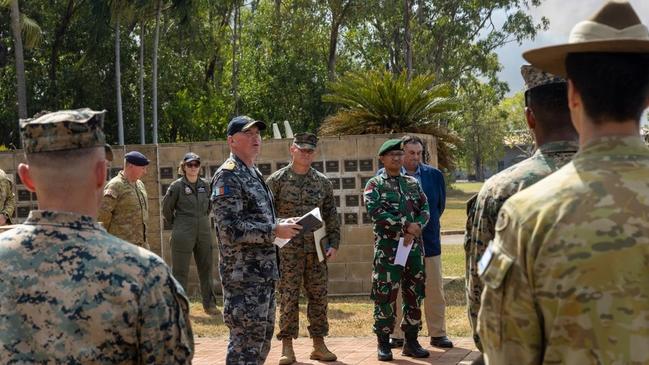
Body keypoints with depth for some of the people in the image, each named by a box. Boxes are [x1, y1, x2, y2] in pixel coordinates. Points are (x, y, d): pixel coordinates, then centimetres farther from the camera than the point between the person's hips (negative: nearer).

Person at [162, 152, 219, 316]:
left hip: (204, 233, 5)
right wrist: (176, 224, 6)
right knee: (180, 271, 1)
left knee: (206, 269, 10)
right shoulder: (177, 186, -8)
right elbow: (166, 208, 0)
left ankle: (209, 304, 19)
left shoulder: (205, 185, 5)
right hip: (183, 235, -4)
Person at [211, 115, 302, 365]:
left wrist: (281, 226, 7)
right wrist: (275, 231, -19)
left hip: (265, 273, 10)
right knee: (245, 343, -6)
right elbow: (231, 229, -23)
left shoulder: (255, 174, 16)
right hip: (243, 276, -10)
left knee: (262, 339, 16)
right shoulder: (227, 176, -14)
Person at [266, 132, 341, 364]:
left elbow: (331, 216, 12)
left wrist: (333, 244, 4)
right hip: (288, 250, -3)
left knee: (318, 297, 6)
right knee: (288, 299, -1)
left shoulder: (322, 182, 9)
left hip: (317, 250, 4)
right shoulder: (277, 180, -1)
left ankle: (319, 345, 16)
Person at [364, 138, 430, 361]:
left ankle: (411, 342, 16)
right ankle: (383, 344, 6)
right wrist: (406, 225, -16)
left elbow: (425, 210, 7)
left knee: (414, 296, 7)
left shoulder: (413, 183, 14)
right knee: (385, 297, -3)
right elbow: (376, 213, -15)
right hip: (387, 249, -5)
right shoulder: (374, 185, -1)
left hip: (414, 248, 5)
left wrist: (415, 229, -12)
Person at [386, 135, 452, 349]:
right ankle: (397, 335, 14)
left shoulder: (434, 175, 3)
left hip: (428, 241, 2)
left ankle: (438, 334, 14)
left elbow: (440, 205, 14)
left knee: (435, 290, 5)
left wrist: (423, 225, 12)